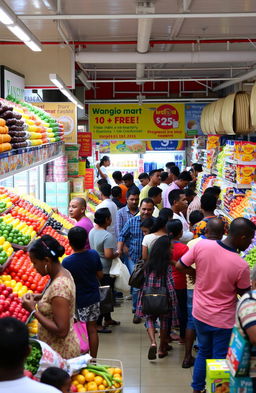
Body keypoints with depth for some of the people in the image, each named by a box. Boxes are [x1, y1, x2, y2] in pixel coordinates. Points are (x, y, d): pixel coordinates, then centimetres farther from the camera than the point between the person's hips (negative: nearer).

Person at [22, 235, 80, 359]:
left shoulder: (59, 286, -27)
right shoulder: (63, 272, 0)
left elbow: (61, 331, -27)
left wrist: (33, 309, -22)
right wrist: (39, 297, 2)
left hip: (60, 352, -9)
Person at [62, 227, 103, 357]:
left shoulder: (67, 262, -21)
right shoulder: (94, 254, -9)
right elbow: (100, 275, 1)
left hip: (78, 301, -4)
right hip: (94, 297, 4)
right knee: (92, 329, 14)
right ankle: (93, 360, 24)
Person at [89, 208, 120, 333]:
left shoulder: (92, 232, 5)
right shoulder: (107, 236, -24)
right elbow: (108, 255, -29)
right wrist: (117, 254, -10)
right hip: (105, 271, -9)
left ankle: (108, 319, 35)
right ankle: (98, 324, 4)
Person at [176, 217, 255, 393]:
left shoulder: (202, 245, -17)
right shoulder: (242, 266, -26)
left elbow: (180, 266, -6)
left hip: (200, 313, 5)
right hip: (223, 320, -5)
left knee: (204, 352, 25)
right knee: (220, 359, 14)